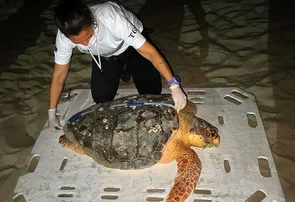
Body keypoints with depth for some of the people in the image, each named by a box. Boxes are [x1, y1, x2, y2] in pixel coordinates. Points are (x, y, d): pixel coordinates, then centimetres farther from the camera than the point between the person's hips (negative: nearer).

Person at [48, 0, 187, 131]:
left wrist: (174, 86, -46)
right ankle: (120, 69, 17)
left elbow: (150, 52, -41)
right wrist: (51, 113, -11)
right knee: (101, 98, -12)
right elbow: (59, 76, -16)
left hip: (133, 44, -2)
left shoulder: (111, 19, -43)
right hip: (104, 54, 2)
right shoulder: (64, 37, -30)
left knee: (152, 92, -8)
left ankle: (128, 67, 21)